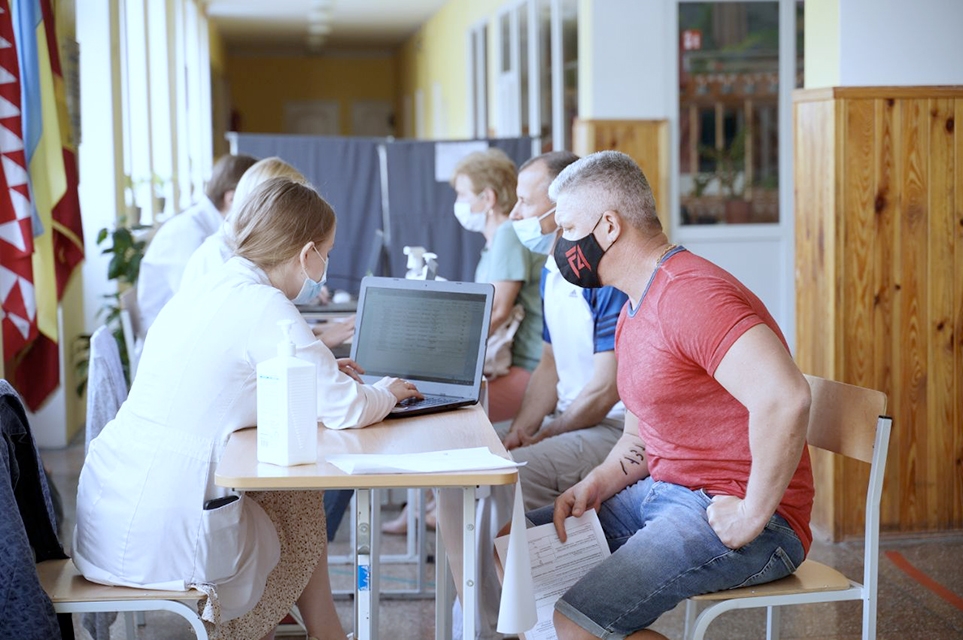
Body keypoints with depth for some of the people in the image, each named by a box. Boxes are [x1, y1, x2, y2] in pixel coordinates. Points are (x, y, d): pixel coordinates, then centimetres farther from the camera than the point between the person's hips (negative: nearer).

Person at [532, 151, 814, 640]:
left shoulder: (692, 295, -20)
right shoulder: (633, 311, 16)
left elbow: (785, 398, -34)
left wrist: (752, 516, -25)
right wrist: (593, 487, 2)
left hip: (724, 513, -10)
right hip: (661, 492, 10)